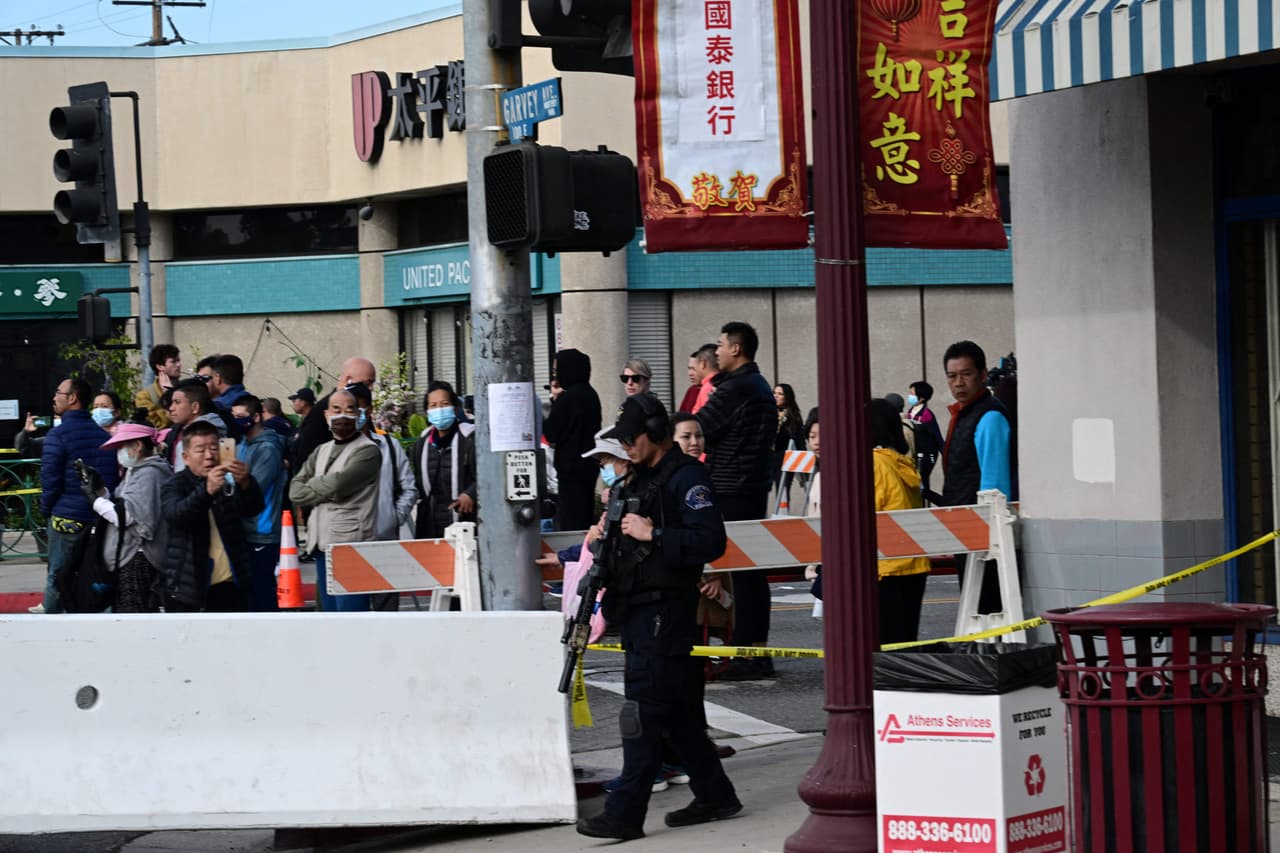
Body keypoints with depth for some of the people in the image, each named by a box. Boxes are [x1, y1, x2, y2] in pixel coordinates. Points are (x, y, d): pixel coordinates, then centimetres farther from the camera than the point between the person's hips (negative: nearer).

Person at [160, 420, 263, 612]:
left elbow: (253, 509, -11)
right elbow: (175, 514, -22)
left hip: (229, 586, 2)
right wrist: (207, 490, -41)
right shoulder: (176, 486, -1)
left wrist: (245, 484, -34)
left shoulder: (230, 482, 6)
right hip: (187, 587, -2)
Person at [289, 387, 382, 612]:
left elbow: (338, 484, -18)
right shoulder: (321, 452, 19)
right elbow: (295, 491, 8)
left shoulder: (368, 451, -4)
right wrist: (326, 491, -7)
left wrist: (312, 485, 2)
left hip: (350, 545, -8)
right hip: (322, 546, 8)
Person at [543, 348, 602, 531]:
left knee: (570, 523, -8)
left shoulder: (568, 398, -17)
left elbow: (550, 433, -15)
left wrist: (555, 399, -4)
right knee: (586, 516, 15)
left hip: (571, 467, -9)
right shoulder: (590, 394, 10)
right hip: (589, 466, 9)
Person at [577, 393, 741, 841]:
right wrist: (605, 536, 10)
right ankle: (715, 796, 23)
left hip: (665, 610, -10)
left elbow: (711, 540, -21)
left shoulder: (686, 477, -11)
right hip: (638, 610, 10)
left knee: (644, 709, -11)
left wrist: (652, 534, -21)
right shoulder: (639, 480, 19)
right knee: (677, 711, 14)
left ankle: (625, 813, -11)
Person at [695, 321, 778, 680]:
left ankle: (745, 654, -8)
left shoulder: (733, 390, -14)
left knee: (737, 572, -7)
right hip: (757, 488, 9)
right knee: (752, 571, 11)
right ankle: (759, 651, 14)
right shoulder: (762, 388, 16)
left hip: (730, 492, -9)